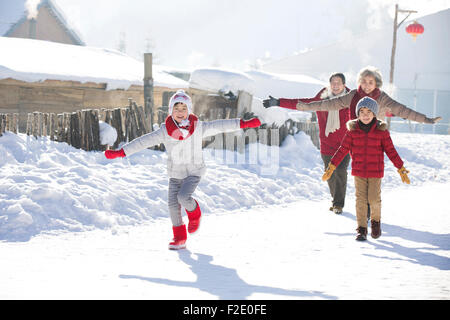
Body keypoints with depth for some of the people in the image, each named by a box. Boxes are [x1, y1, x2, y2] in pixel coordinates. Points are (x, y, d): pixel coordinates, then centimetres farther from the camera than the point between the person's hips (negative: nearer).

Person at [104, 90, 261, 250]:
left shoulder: (198, 127, -9)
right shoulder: (165, 131, -9)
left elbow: (219, 126, -8)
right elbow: (144, 141, -12)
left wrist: (244, 123, -13)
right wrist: (120, 152, -17)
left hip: (193, 172, -3)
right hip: (175, 174, 3)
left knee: (183, 197, -24)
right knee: (173, 204, -1)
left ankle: (194, 213, 10)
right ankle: (179, 239, 13)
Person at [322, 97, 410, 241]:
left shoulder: (381, 131, -5)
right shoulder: (353, 130, -2)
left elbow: (391, 151, -1)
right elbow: (343, 149, 2)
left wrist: (401, 169, -2)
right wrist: (331, 167, 0)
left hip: (375, 172, -1)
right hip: (358, 171, 1)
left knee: (374, 199, -2)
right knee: (360, 200, 0)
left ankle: (375, 221, 27)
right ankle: (361, 229, 9)